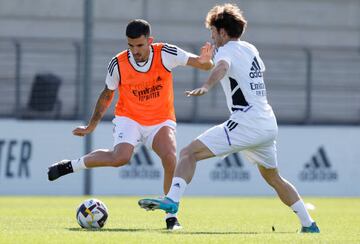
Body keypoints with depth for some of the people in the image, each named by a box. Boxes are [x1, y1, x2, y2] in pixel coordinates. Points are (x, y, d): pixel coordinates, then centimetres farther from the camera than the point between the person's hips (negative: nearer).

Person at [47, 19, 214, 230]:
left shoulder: (165, 54, -14)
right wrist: (92, 126, 13)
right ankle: (70, 166, -9)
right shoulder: (118, 64, -12)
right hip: (129, 118, -1)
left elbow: (206, 65, -14)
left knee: (170, 158, -27)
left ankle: (171, 215, -11)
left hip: (161, 121, 1)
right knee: (121, 157, -30)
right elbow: (107, 94, 6)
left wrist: (204, 61, -39)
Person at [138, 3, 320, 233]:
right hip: (269, 125, 8)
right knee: (273, 177, 27)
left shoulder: (227, 50, -3)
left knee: (189, 153, -13)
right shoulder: (251, 50, 21)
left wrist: (206, 87, -48)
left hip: (246, 123, -8)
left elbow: (222, 67, -28)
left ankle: (172, 200, -34)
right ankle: (309, 224, 28)